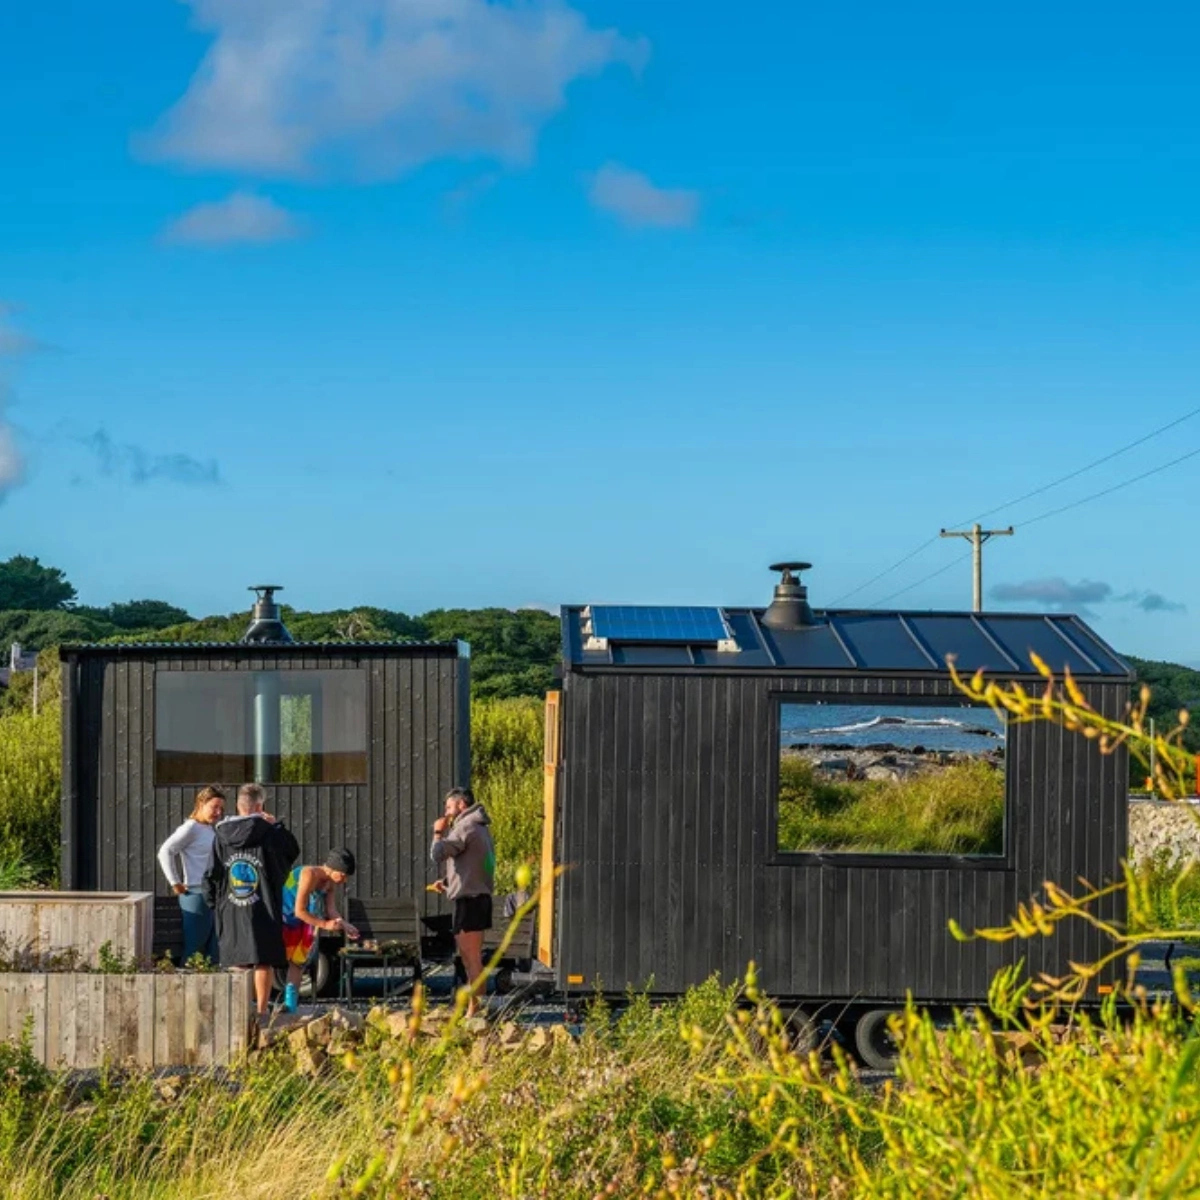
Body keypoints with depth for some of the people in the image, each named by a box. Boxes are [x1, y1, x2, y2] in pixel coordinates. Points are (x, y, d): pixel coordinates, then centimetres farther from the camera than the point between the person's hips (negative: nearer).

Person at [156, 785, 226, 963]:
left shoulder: (213, 829, 14)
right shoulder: (191, 828, -10)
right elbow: (165, 852, -16)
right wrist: (175, 883, -15)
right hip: (197, 895, -8)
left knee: (214, 953, 10)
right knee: (194, 950, -5)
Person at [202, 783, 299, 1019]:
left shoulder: (221, 837, 2)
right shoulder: (268, 833, -9)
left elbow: (211, 875, 4)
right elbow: (293, 851, 6)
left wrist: (214, 903, 16)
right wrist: (278, 825, 11)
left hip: (230, 911, 3)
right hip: (263, 911, -3)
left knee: (236, 963, 11)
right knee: (264, 962, 2)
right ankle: (261, 1010, 1)